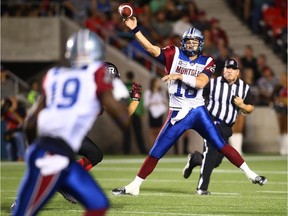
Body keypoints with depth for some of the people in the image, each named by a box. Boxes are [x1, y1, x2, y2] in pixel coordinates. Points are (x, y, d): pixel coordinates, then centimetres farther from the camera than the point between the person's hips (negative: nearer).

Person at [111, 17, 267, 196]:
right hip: (177, 114, 0)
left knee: (221, 145, -2)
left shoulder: (207, 62, 3)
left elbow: (200, 82, -14)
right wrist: (135, 29, -20)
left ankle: (250, 174, 6)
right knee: (156, 153, 2)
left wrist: (179, 75, -19)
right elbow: (151, 48, -10)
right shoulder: (174, 54, 2)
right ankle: (134, 186, 11)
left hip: (198, 111, 0)